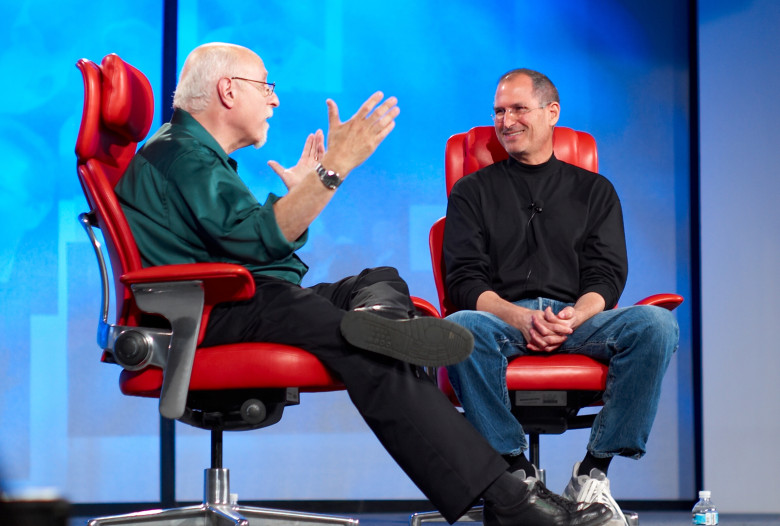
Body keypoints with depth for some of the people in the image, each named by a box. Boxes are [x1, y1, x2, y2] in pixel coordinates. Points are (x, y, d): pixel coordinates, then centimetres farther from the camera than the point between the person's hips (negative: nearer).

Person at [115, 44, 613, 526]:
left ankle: (378, 318, -28)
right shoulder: (178, 153, -8)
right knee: (374, 358, -28)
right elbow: (257, 239, -23)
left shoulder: (194, 152, 27)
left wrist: (299, 190, 35)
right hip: (221, 315, -11)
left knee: (382, 279, 12)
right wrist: (334, 168, -22)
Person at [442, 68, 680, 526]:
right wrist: (520, 318, -15)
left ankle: (594, 471, -22)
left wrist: (575, 316, -15)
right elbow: (465, 281, 6)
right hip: (502, 317, -1)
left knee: (657, 325, -30)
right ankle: (516, 467, -23)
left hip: (578, 318, 1)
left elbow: (607, 276, 10)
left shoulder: (593, 190, 22)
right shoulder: (474, 191, 19)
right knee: (459, 328, -38)